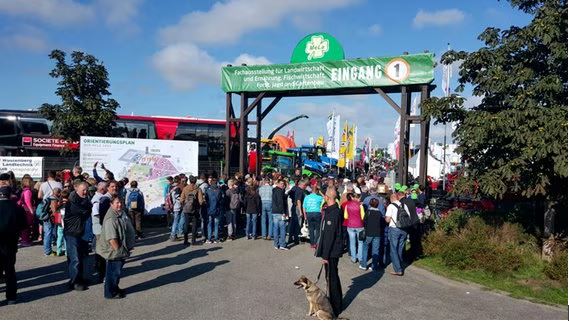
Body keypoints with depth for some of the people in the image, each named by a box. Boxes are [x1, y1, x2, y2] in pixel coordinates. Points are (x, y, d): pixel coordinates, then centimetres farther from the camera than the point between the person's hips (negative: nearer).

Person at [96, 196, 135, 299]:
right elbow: (112, 238, -29)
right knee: (113, 272, 6)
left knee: (118, 270, 23)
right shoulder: (111, 219, -26)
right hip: (114, 252, -9)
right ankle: (110, 293, 22)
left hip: (121, 251, 9)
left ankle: (115, 288, 40)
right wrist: (118, 250, -20)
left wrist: (129, 246, 17)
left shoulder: (121, 213, 5)